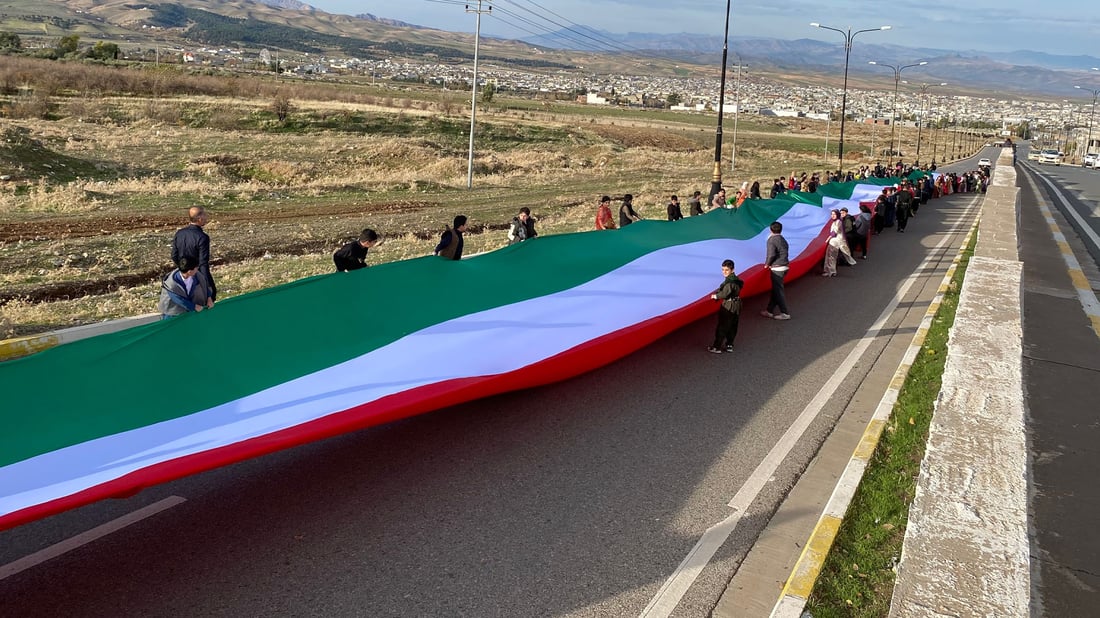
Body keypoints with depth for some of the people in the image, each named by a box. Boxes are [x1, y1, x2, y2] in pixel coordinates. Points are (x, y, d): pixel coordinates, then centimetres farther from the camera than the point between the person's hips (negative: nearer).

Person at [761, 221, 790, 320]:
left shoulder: (771, 239, -12)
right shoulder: (783, 239, 11)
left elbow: (771, 254, -20)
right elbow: (785, 252, 12)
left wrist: (767, 264, -3)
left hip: (777, 268, -8)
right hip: (785, 266, 8)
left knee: (778, 291, -1)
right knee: (775, 290, 14)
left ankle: (784, 313, 1)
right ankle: (769, 311, 22)